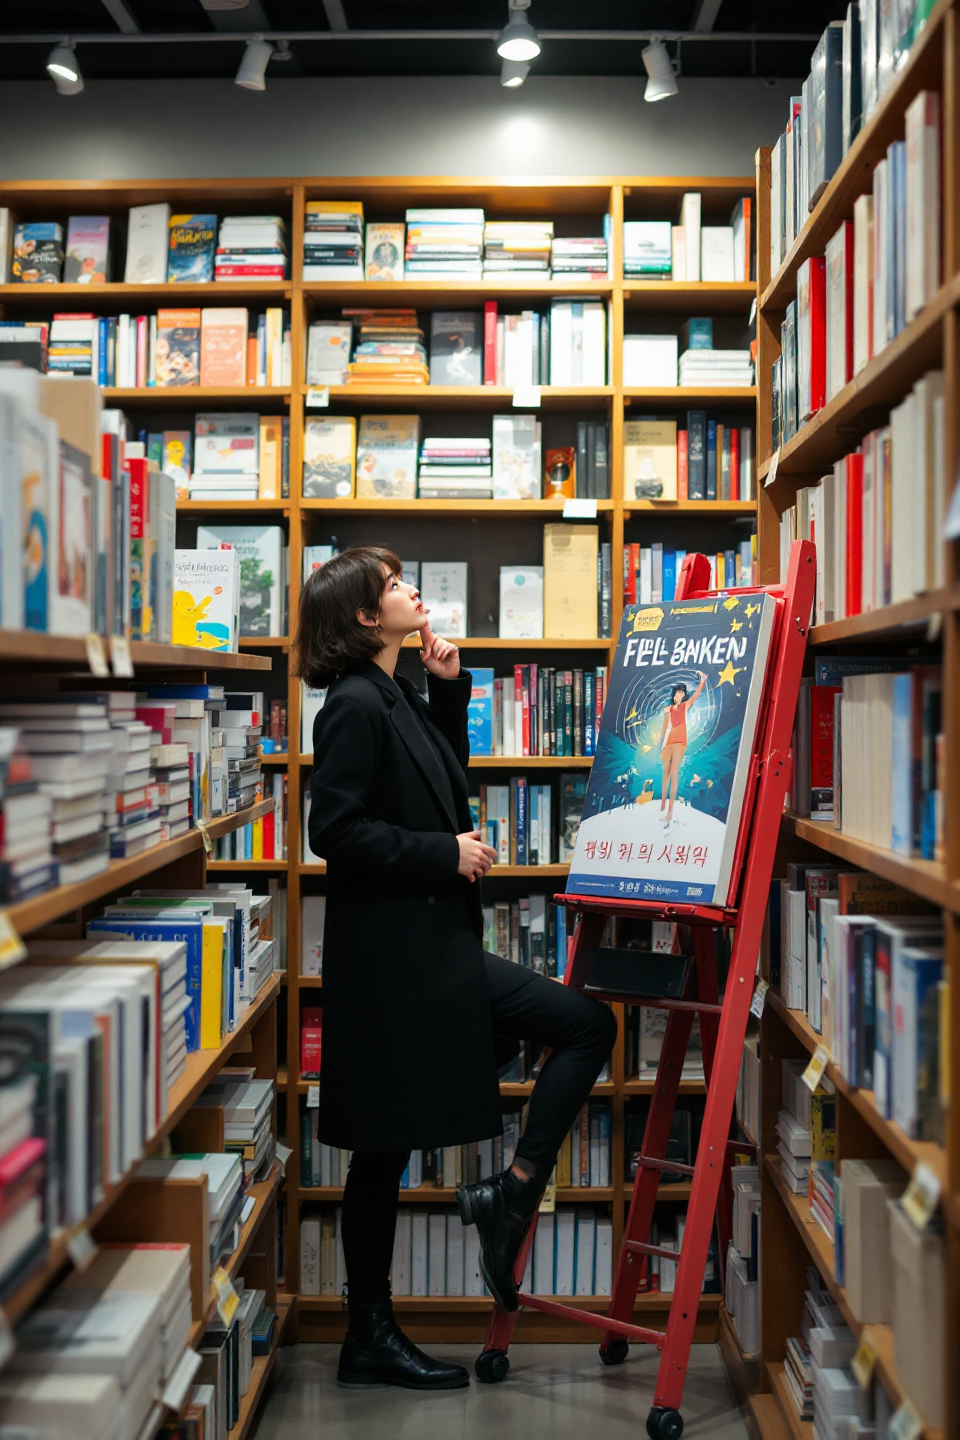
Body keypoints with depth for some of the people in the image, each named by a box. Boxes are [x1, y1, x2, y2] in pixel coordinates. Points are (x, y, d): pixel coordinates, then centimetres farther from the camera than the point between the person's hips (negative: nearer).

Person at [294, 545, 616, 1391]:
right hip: (396, 957, -9)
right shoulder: (355, 704, -14)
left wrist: (450, 689, 15)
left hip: (432, 948, 9)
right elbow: (338, 830, -20)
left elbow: (445, 780, 25)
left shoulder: (396, 697, 14)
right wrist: (448, 855, -16)